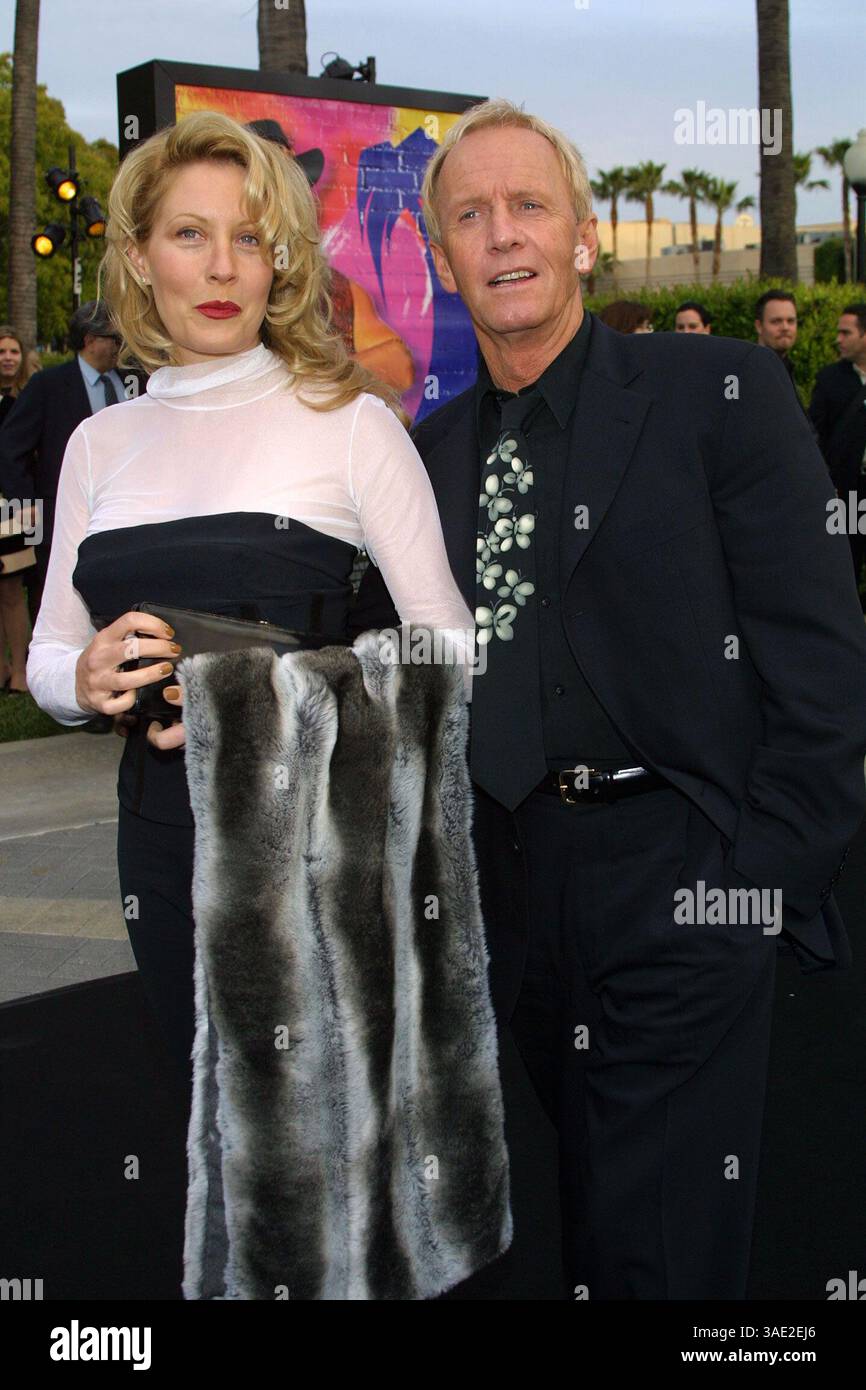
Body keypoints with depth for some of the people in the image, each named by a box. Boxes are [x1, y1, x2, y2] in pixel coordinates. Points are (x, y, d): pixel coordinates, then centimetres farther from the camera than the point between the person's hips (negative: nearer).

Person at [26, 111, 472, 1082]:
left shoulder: (346, 419, -6)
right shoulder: (101, 442, 7)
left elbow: (447, 646, -8)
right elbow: (46, 655, 12)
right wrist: (88, 678, -11)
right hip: (163, 830, 4)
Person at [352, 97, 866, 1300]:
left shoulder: (723, 393, -4)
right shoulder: (423, 453, 11)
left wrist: (767, 880, -11)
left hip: (677, 884, -4)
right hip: (511, 888, 5)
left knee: (665, 1250, 0)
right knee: (586, 1232, 17)